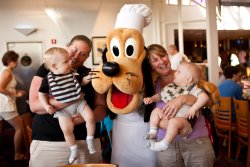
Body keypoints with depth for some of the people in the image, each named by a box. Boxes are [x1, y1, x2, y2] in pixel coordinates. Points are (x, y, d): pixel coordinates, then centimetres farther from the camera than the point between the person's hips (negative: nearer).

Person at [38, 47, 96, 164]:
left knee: (90, 117, -18)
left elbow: (82, 82, 14)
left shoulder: (72, 73, 0)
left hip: (79, 102, 2)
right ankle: (74, 149, 10)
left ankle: (90, 140, 4)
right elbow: (42, 94, 4)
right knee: (67, 129, -16)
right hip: (63, 109, -2)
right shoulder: (48, 79, -7)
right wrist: (46, 106, -9)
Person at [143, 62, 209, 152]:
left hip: (184, 121, -7)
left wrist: (193, 108, -24)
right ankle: (153, 132, 1)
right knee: (156, 110, 3)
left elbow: (204, 97, -18)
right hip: (169, 117, 7)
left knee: (174, 121, -35)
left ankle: (163, 145, -23)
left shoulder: (192, 89, -4)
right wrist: (152, 98, 6)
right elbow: (160, 95, 25)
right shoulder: (171, 87, 13)